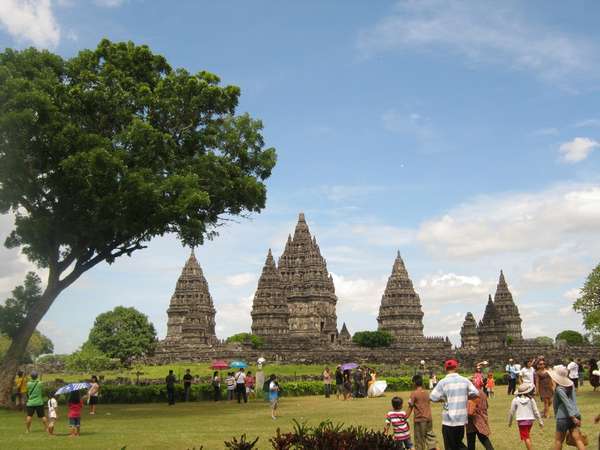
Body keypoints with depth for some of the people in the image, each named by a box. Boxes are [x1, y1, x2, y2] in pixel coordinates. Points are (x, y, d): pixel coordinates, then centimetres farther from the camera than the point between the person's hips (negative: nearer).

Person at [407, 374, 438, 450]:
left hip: (419, 419, -5)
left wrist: (405, 418, -5)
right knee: (430, 436, 13)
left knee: (419, 439, 5)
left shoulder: (414, 394, -10)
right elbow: (428, 405, 12)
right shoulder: (426, 393, 6)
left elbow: (410, 407, -10)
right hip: (428, 418, 5)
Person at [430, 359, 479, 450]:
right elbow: (476, 393, 1)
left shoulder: (443, 382, -9)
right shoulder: (464, 380, 1)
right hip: (462, 419, 4)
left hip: (449, 420, -4)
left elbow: (433, 397, -11)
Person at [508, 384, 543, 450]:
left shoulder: (515, 400, -5)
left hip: (521, 420, -3)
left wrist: (510, 422, 14)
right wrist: (540, 421, 10)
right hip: (530, 420, 3)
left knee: (526, 437, -2)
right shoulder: (531, 399, -2)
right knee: (527, 435, 24)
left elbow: (512, 412, 0)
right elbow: (536, 411, 1)